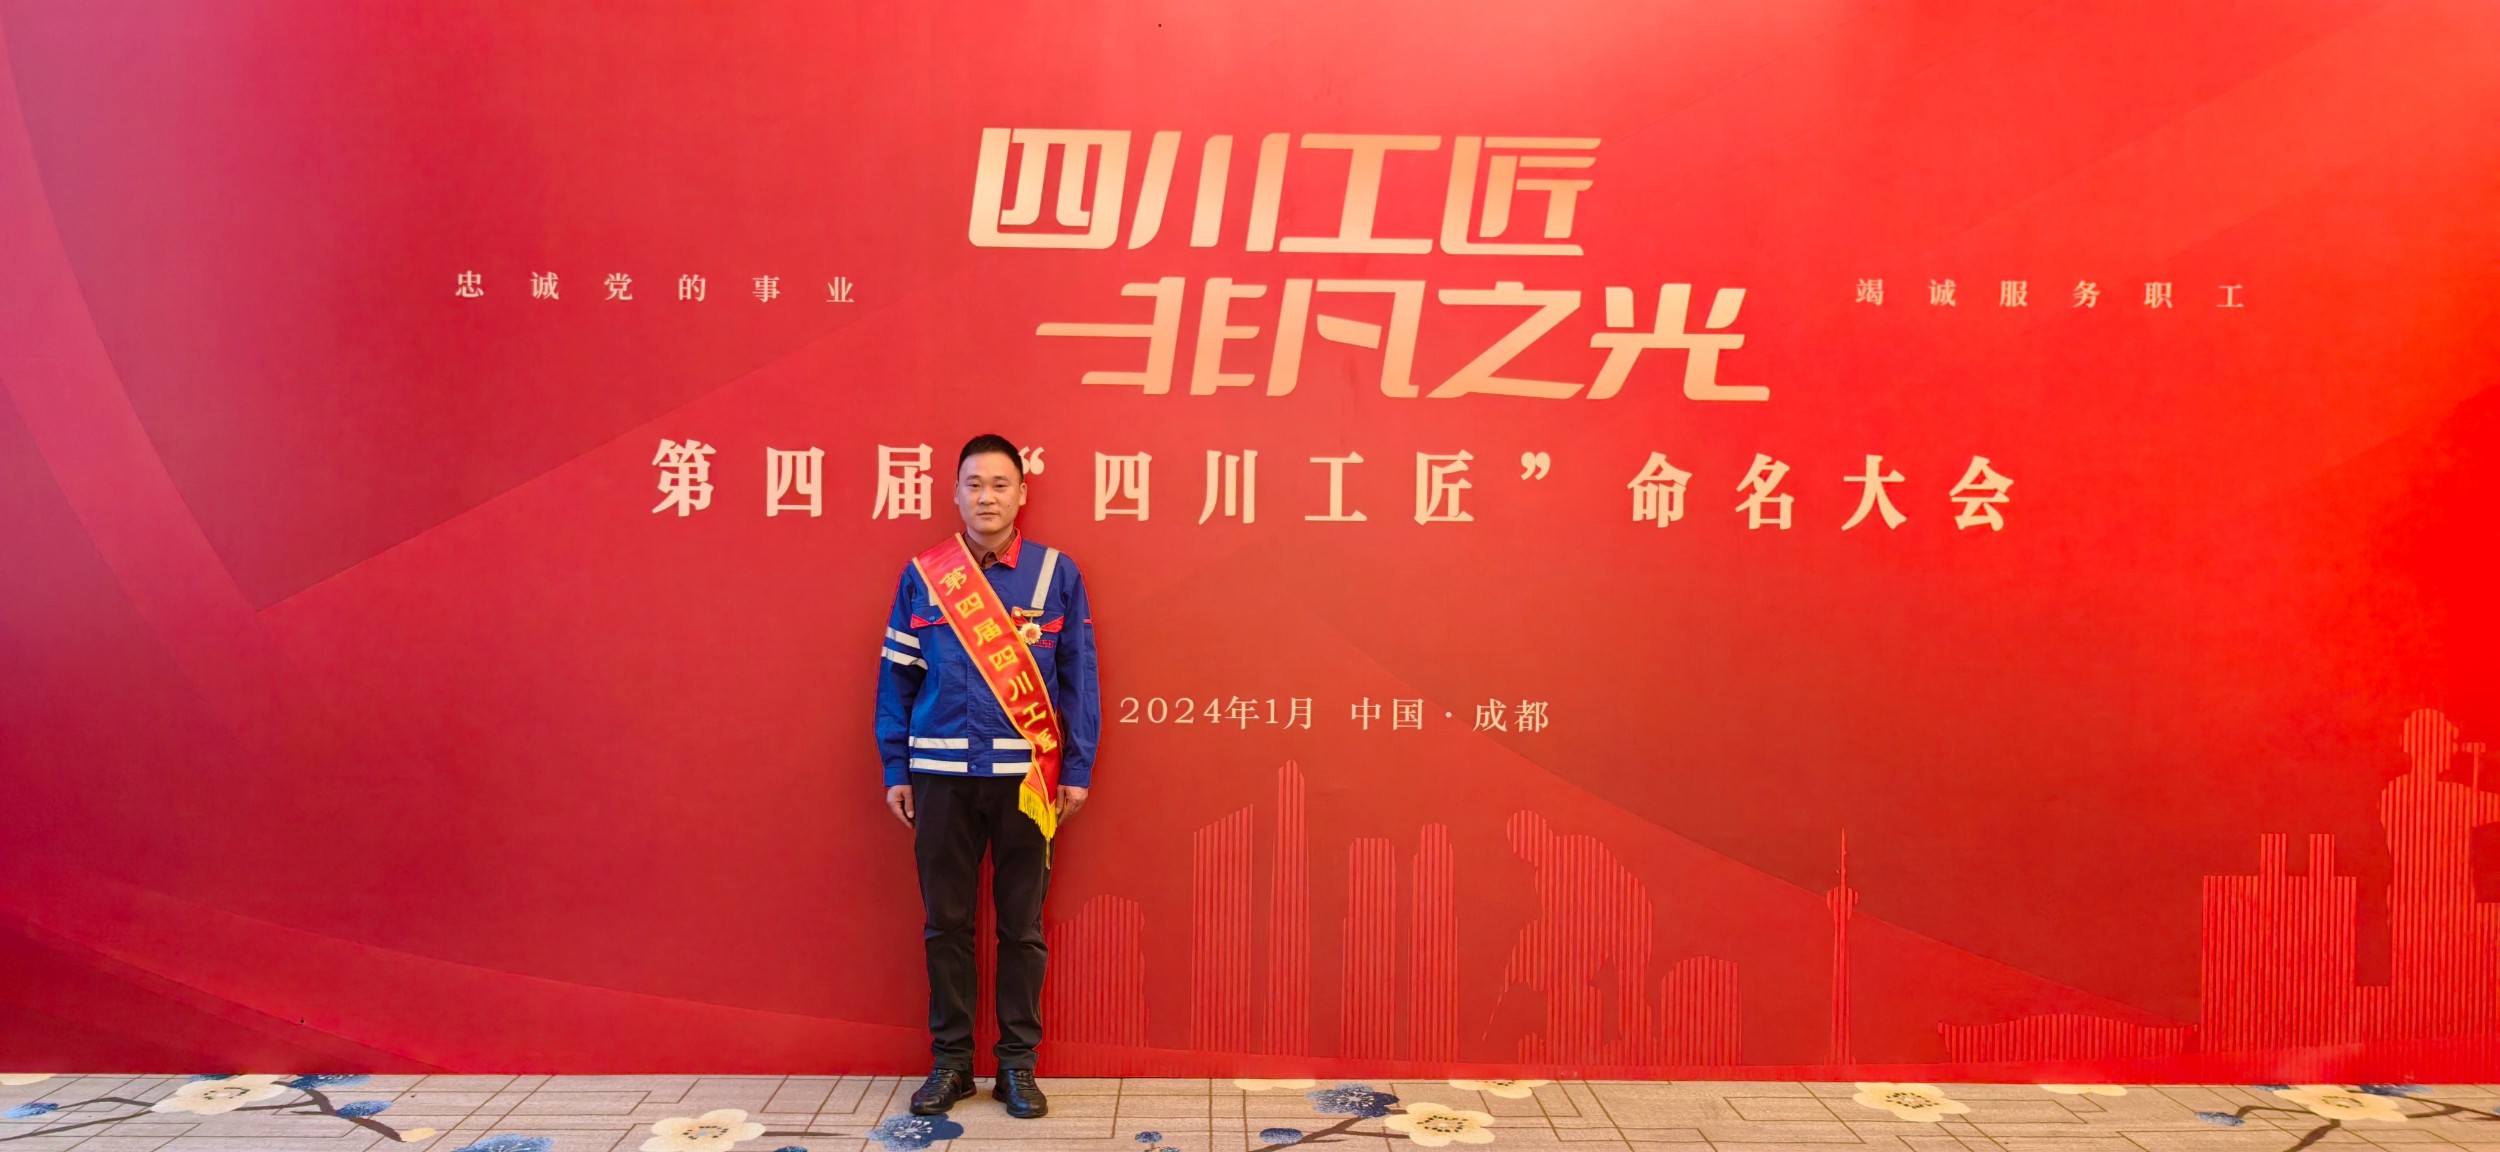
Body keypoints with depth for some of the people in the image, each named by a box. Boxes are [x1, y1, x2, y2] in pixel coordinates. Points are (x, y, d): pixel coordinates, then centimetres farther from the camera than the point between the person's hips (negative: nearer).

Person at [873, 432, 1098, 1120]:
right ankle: (950, 1060, 22)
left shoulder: (1056, 573, 1)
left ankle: (1017, 1062, 19)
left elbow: (1078, 678, 2)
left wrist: (1078, 769, -1)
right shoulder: (922, 575, 4)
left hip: (1025, 776, -1)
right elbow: (896, 678, 6)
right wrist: (896, 771, 2)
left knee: (1021, 924, 7)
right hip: (941, 774, 1)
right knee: (945, 921, 8)